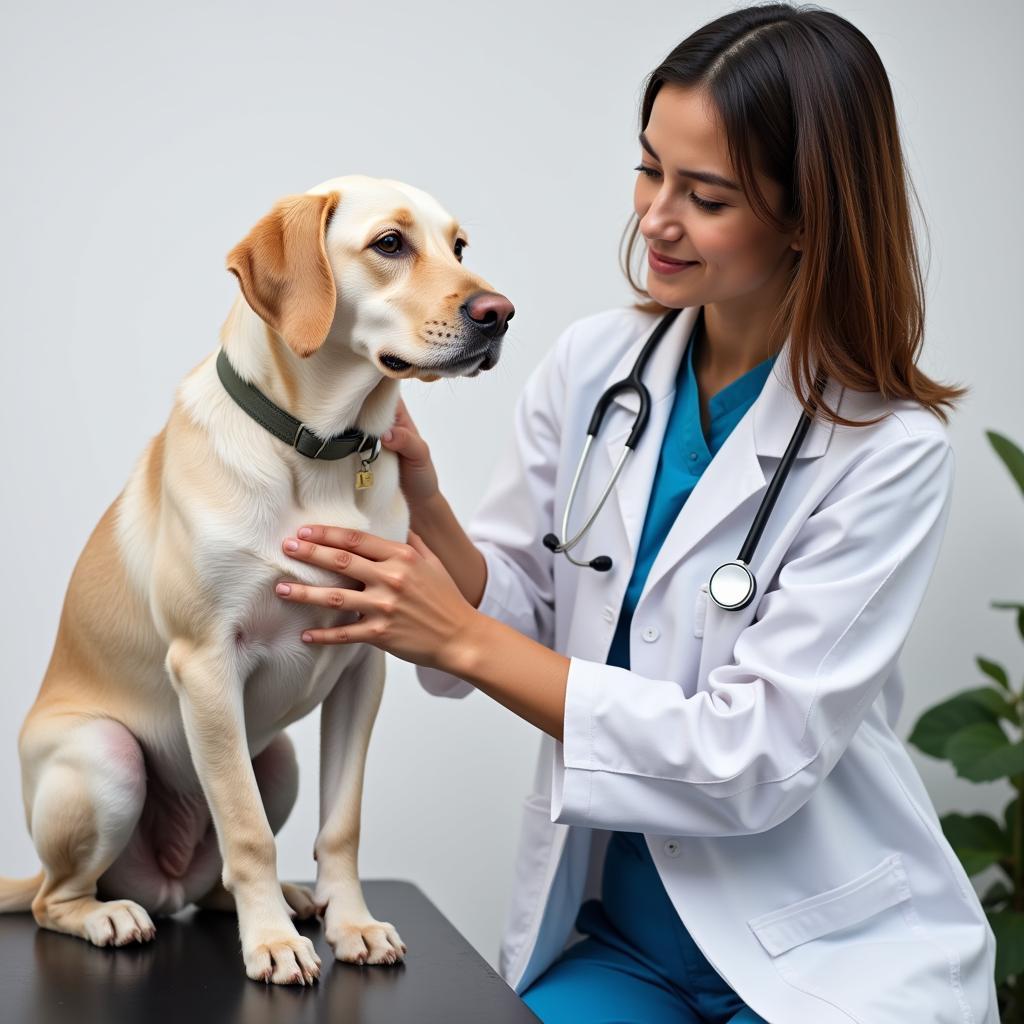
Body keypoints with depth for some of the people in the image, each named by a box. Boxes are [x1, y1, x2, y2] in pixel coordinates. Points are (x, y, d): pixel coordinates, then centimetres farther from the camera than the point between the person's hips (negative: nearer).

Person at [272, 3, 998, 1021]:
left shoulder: (890, 450, -14)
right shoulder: (591, 365, -1)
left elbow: (755, 758, -19)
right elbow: (510, 617, 4)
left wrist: (461, 638, -21)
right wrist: (420, 501, -16)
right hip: (611, 931, 3)